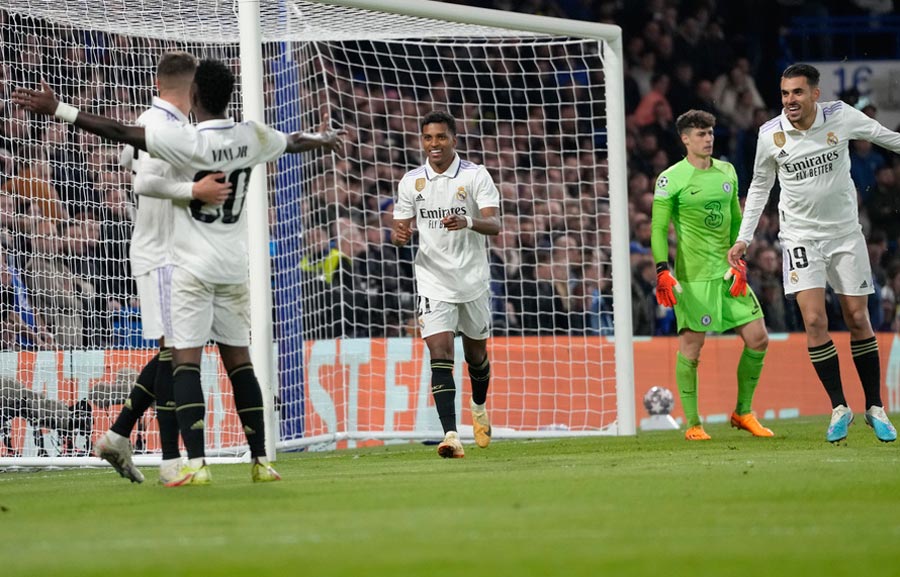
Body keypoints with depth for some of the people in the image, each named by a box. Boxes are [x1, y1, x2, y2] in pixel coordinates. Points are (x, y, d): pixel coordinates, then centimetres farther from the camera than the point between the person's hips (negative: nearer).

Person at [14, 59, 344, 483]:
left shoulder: (187, 140, -15)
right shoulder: (250, 138, 2)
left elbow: (120, 133, -19)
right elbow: (294, 142, 23)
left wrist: (59, 111, -16)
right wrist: (325, 140, 45)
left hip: (193, 268, -5)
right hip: (234, 268, 5)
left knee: (185, 361, -7)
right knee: (239, 362, 13)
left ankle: (196, 464, -18)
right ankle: (261, 461, 14)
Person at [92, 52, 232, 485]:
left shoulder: (151, 121, 12)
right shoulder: (164, 127, -17)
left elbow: (127, 159, 31)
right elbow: (144, 182, -29)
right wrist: (193, 191, -37)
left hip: (168, 252, 10)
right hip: (162, 256, -10)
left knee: (173, 351, 14)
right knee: (173, 351, -10)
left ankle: (118, 436, 19)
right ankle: (171, 461, -11)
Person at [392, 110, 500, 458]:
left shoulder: (475, 176, -6)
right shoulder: (411, 181, 3)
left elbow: (494, 224, -15)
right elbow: (401, 227, 11)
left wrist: (468, 222, -37)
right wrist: (400, 234, -14)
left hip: (473, 280, 0)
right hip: (433, 282, 0)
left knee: (476, 353, 16)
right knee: (440, 353, -16)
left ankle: (479, 409, 46)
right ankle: (450, 435, -22)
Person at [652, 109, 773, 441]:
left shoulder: (726, 172, 13)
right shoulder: (671, 179, -5)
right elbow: (659, 228, -6)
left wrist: (739, 261, 8)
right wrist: (662, 270, -16)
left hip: (727, 273, 6)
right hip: (692, 276, -6)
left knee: (758, 339, 1)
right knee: (691, 346, -6)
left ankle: (743, 413, 15)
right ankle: (692, 424, 3)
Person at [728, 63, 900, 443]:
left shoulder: (840, 116, -10)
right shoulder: (770, 134, -7)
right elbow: (759, 186, 8)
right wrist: (744, 238, 4)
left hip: (845, 232, 0)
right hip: (800, 236, 0)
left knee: (858, 320, 2)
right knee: (814, 320, -13)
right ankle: (839, 408, -3)